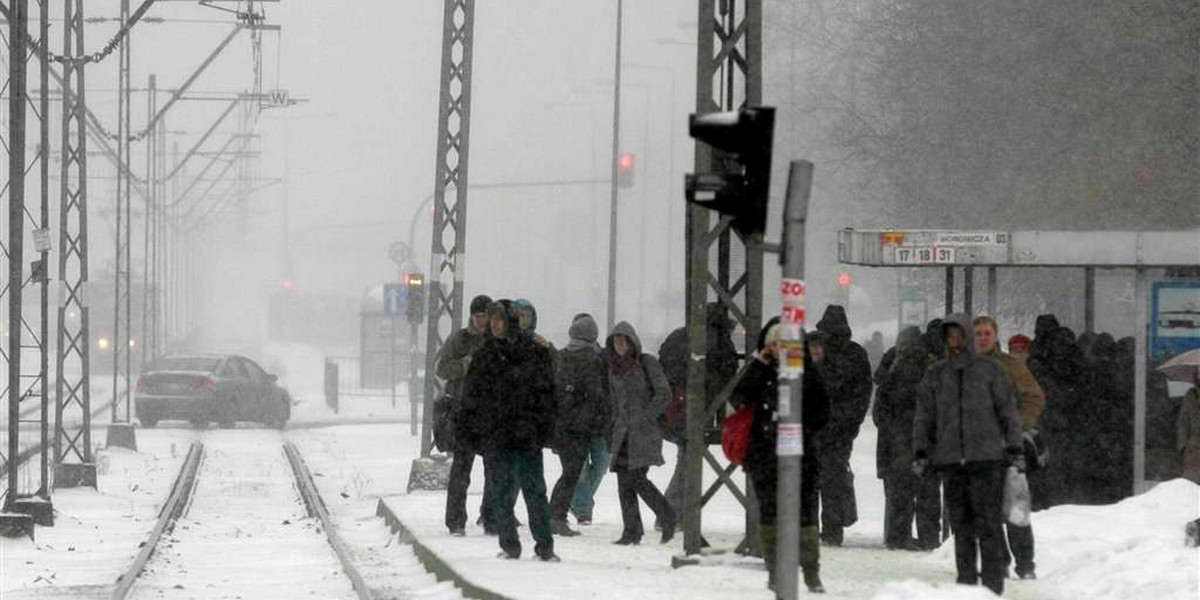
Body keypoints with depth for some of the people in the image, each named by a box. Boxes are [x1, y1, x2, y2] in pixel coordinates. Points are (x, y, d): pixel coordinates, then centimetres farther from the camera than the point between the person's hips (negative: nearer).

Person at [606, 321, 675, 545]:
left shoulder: (647, 363, -2)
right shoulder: (613, 368, 15)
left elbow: (663, 393, -7)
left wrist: (645, 417, -12)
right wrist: (615, 424, 14)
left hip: (644, 432, -6)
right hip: (622, 432, 6)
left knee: (636, 478, -15)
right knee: (624, 482, -1)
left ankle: (667, 518, 1)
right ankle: (631, 531, 2)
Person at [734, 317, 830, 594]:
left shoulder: (808, 372, 5)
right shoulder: (761, 371, 8)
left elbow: (822, 412, 6)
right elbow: (738, 399, -7)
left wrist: (802, 428, -10)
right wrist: (757, 366, -10)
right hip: (764, 453, 2)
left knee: (805, 513, -6)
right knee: (769, 513, 5)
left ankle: (811, 574, -1)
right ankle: (774, 573, 13)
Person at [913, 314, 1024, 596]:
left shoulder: (990, 370, 4)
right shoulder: (935, 374, 11)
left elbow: (1008, 411, 4)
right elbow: (924, 416, 13)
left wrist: (1015, 448, -1)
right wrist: (920, 451, 3)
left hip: (986, 456, -3)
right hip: (950, 459, 3)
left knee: (988, 519, -8)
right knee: (961, 522, 3)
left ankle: (993, 579, -6)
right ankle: (966, 577, 7)